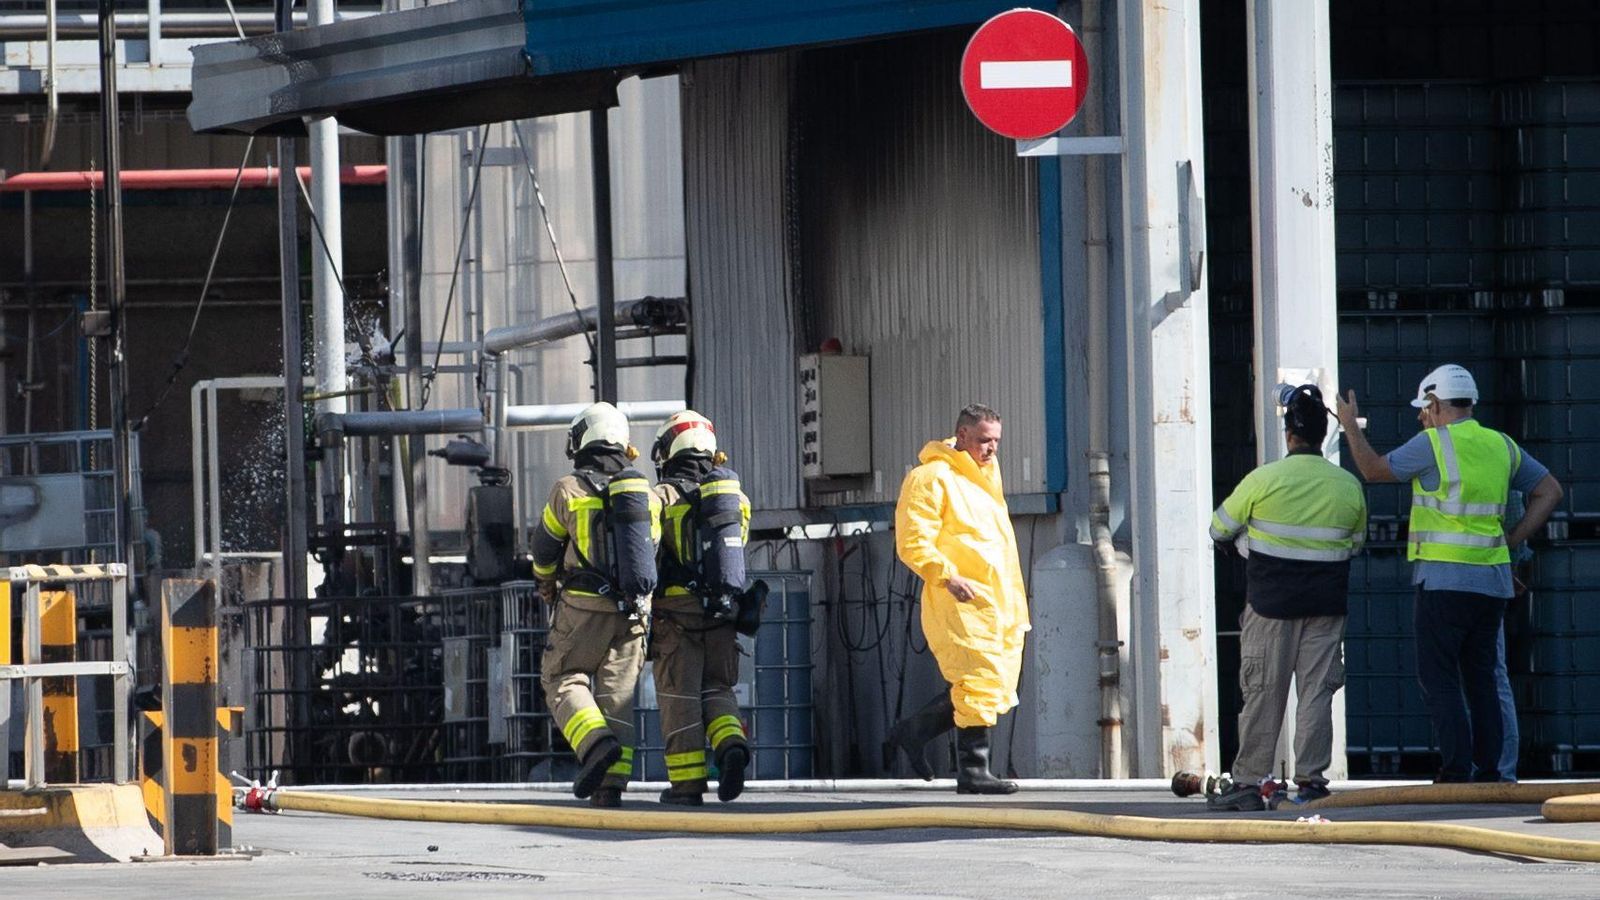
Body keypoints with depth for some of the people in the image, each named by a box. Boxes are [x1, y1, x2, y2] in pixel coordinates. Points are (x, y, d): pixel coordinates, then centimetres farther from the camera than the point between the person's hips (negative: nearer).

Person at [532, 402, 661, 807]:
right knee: (618, 693, 8)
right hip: (635, 609, 4)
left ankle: (596, 743, -18)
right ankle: (612, 782, 0)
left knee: (563, 680, 7)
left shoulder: (569, 490, -6)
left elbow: (545, 546, 7)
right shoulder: (647, 494, 6)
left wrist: (546, 584, 29)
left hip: (584, 607, -4)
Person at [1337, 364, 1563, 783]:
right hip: (1492, 579, 6)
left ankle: (1456, 770, -14)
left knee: (1439, 677, -4)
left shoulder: (1432, 445, -8)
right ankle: (1488, 771, 6)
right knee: (1480, 677, 10)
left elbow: (1373, 470, 2)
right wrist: (1512, 541, 12)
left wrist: (1350, 426, 17)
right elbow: (1550, 491, 16)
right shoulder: (1501, 446, 11)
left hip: (1444, 578, -6)